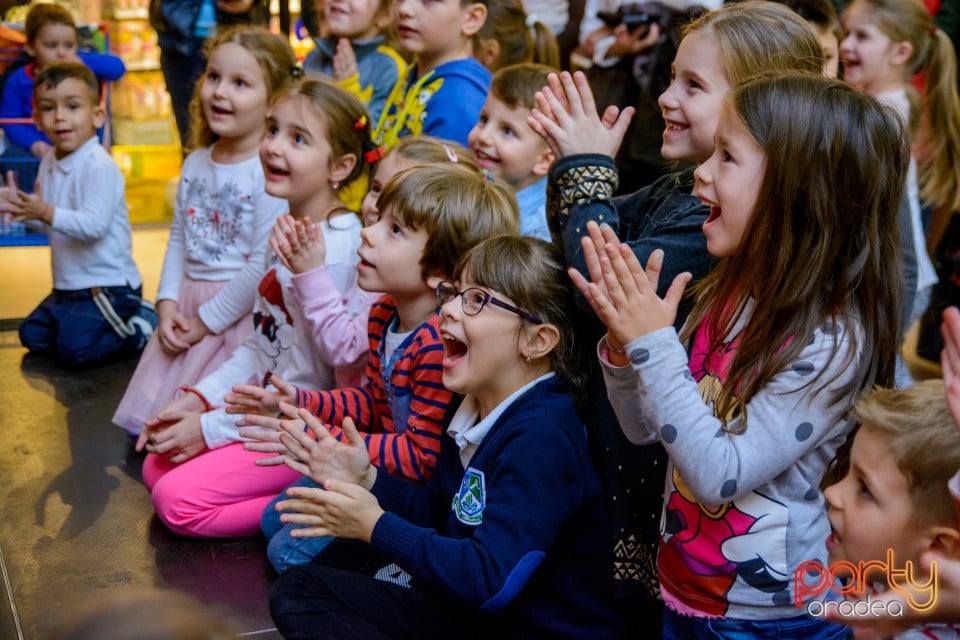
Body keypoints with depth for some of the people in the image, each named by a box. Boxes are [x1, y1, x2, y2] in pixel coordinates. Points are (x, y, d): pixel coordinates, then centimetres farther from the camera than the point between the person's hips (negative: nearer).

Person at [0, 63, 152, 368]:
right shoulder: (49, 162, 6)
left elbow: (95, 225, -31)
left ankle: (145, 326, 3)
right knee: (33, 336, 16)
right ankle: (129, 315, 21)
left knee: (74, 349, -19)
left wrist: (46, 213, -37)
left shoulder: (101, 168, -22)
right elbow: (47, 220, 14)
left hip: (107, 285, -9)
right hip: (68, 285, 10)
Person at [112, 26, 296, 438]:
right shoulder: (196, 163, 6)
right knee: (147, 417, 15)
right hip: (187, 305, 8)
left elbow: (263, 266, -21)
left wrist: (207, 320, -14)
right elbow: (178, 239, 12)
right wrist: (167, 305, -1)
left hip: (238, 310, -8)